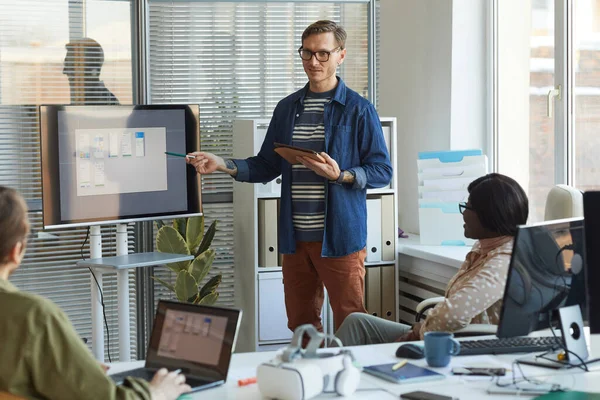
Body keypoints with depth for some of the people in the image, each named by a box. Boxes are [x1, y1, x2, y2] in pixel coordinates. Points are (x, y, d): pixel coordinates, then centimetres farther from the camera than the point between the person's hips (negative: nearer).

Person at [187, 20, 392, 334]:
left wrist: (340, 175, -21)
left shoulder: (359, 110, -3)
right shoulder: (287, 108, 13)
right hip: (295, 237, 5)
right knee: (300, 326, 12)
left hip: (340, 237, -5)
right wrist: (223, 165, 1)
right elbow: (267, 166, 15)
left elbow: (382, 172, -5)